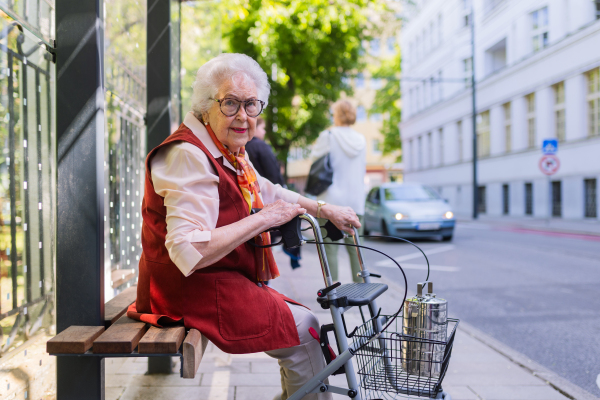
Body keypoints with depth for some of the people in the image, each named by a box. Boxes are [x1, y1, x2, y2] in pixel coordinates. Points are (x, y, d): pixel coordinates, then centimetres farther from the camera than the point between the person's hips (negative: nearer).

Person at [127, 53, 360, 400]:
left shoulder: (229, 151, 10)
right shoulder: (189, 156, -23)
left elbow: (269, 193, 27)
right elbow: (189, 252, -32)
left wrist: (325, 210, 19)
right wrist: (263, 219, -26)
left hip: (223, 282, 10)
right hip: (192, 290, -10)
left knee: (302, 319, 15)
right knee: (302, 329, -11)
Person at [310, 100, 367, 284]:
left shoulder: (328, 136, -6)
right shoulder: (361, 140, 9)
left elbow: (315, 160, 1)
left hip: (332, 200, -5)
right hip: (356, 201, 5)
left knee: (330, 247, -2)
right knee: (355, 247, 10)